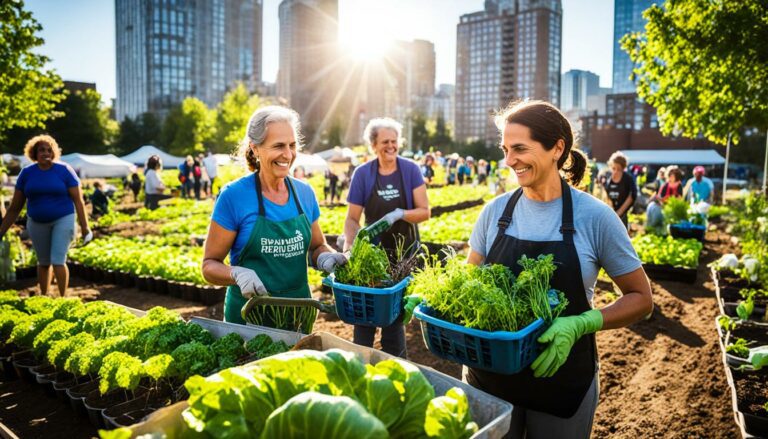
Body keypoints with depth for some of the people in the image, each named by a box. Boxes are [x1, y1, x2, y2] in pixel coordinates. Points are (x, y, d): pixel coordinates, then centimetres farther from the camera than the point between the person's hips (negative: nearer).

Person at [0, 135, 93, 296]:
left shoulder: (65, 170, -10)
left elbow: (78, 200, -9)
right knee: (43, 262, 13)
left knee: (58, 262, -10)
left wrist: (84, 226, -13)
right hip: (37, 223, 3)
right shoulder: (26, 173, -2)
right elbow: (15, 207, 4)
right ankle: (43, 296, 30)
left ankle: (63, 298, 4)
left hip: (63, 220, -3)